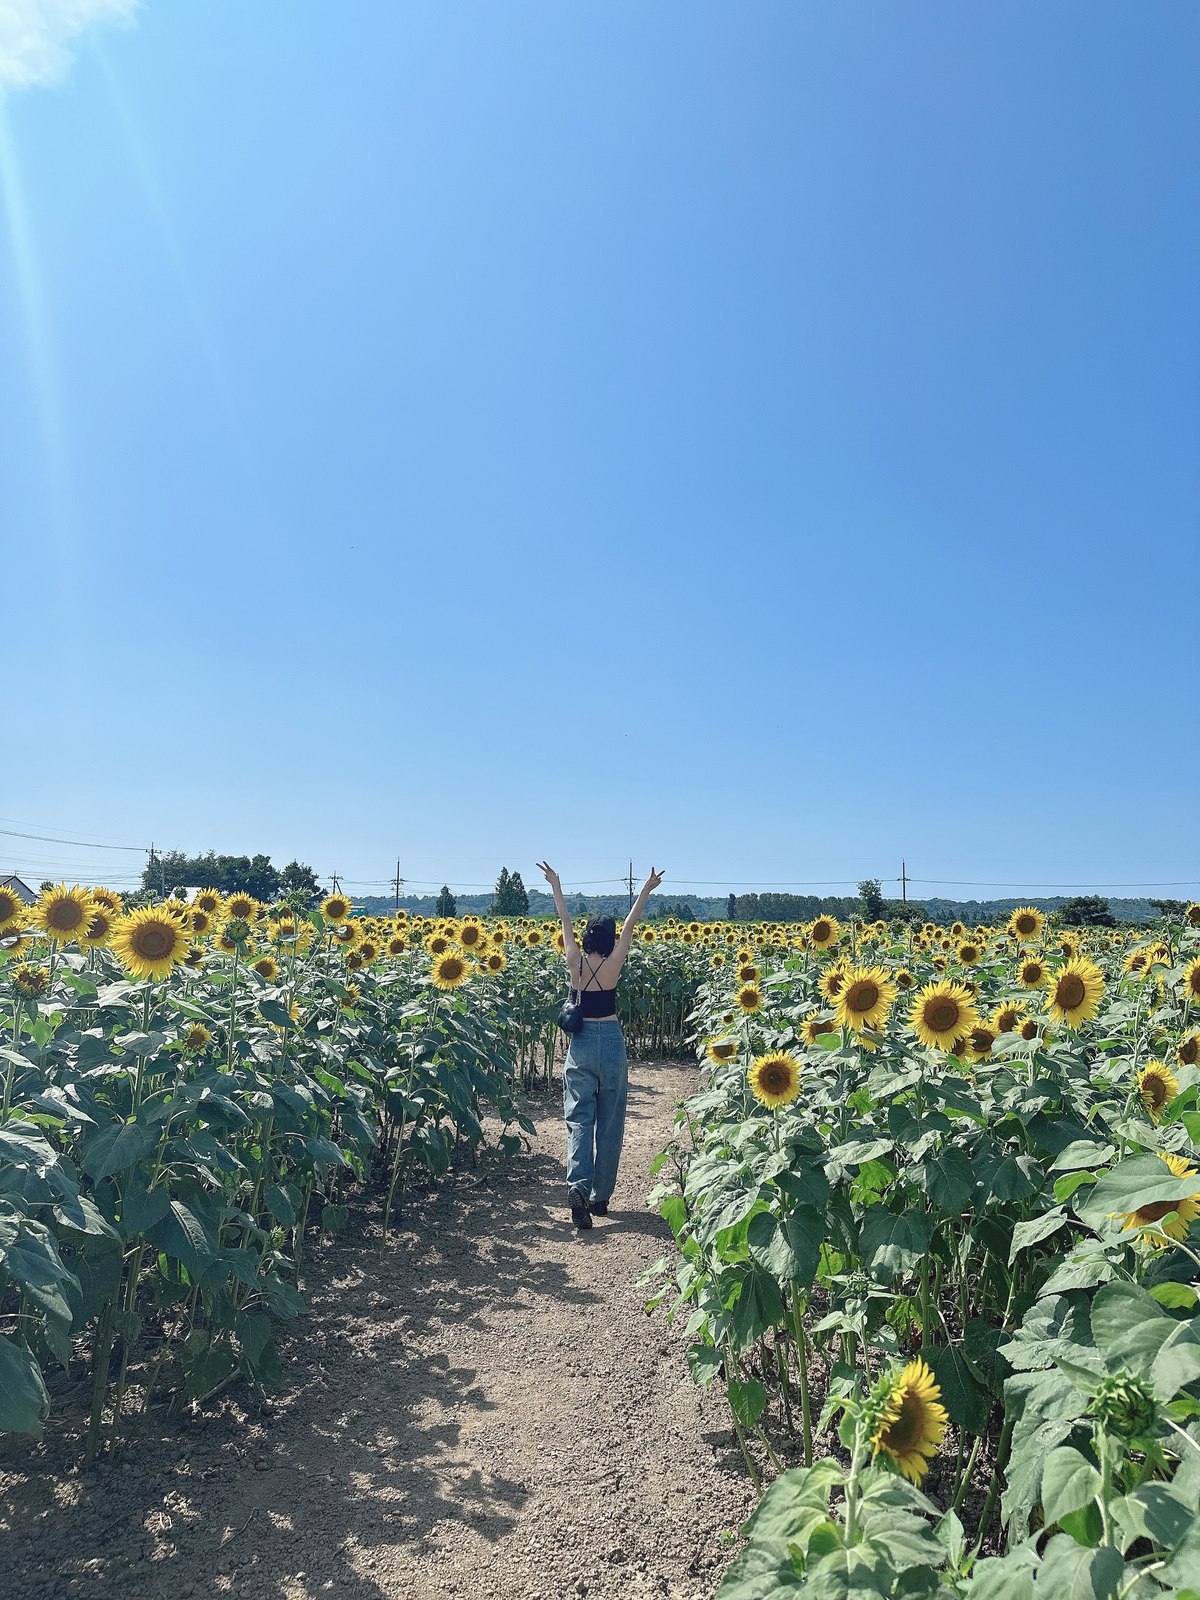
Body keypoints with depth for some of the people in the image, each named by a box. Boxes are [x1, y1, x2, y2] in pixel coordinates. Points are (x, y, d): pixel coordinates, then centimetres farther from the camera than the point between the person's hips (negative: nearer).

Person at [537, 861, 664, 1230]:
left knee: (579, 1117, 2)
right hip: (611, 1042, -1)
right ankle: (600, 1195, 14)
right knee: (609, 1120, 9)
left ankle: (578, 1184, -21)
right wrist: (647, 890, 0)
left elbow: (565, 921, 4)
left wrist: (555, 885, 14)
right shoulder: (612, 965, -9)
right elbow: (629, 926, -5)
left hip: (580, 1043, 2)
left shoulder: (575, 963, -5)